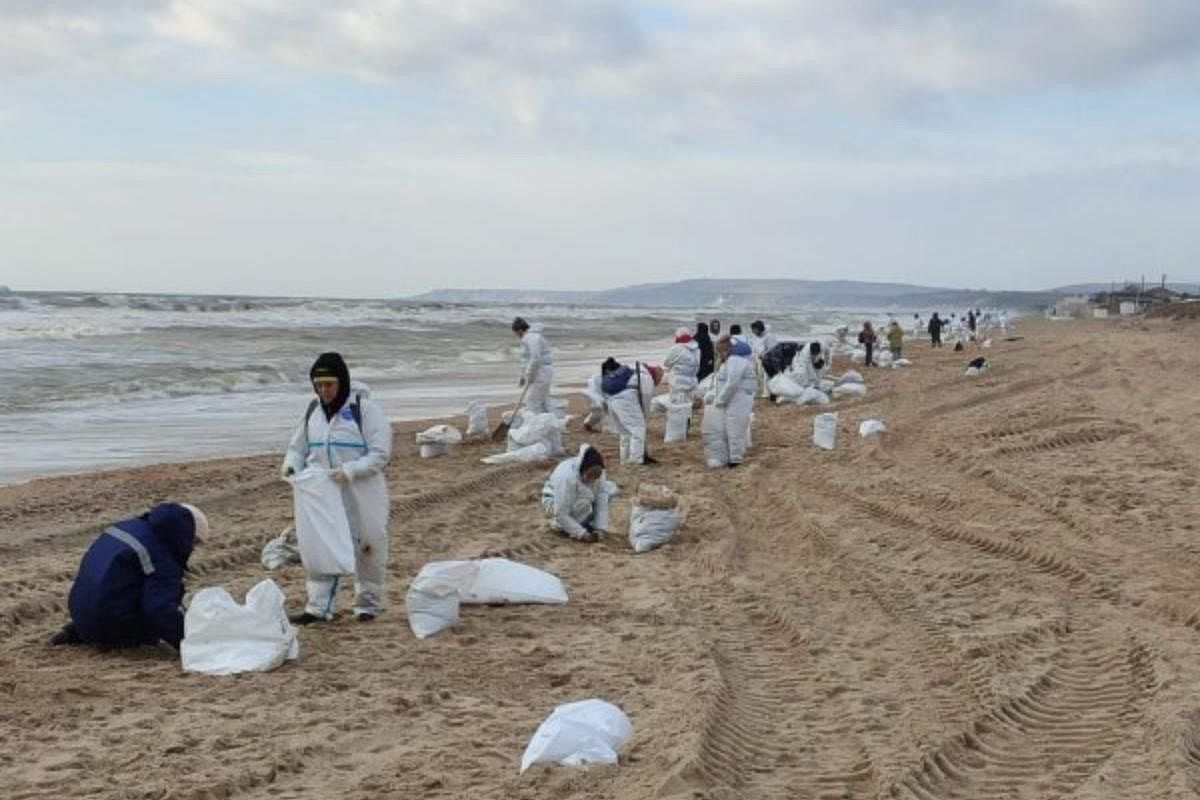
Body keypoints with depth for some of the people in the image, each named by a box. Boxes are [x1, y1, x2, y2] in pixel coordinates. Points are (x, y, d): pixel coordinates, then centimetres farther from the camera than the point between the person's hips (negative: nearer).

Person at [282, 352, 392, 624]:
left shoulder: (365, 408, -12)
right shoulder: (314, 410, 7)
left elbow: (380, 453, -15)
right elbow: (298, 446, 17)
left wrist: (350, 471, -27)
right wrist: (291, 465, -5)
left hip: (361, 497, -5)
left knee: (368, 549, 7)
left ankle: (368, 603, 24)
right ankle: (318, 607, 9)